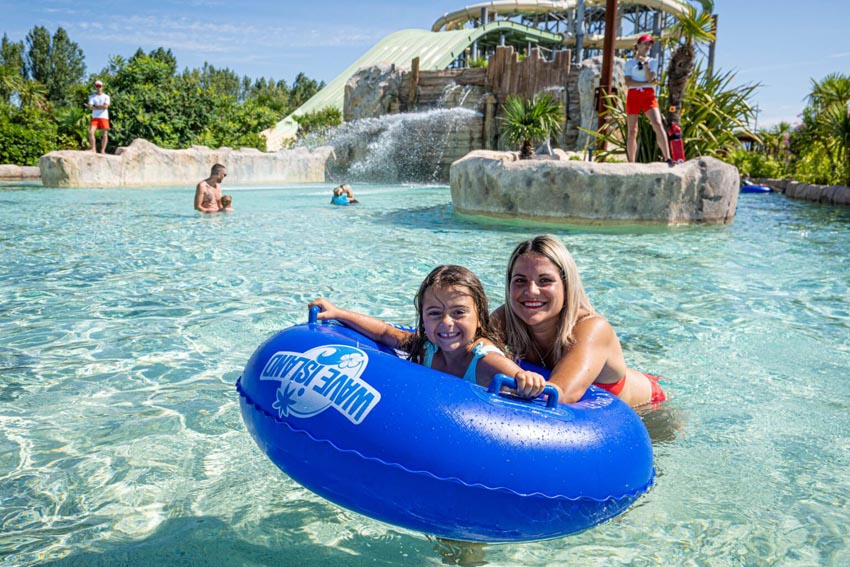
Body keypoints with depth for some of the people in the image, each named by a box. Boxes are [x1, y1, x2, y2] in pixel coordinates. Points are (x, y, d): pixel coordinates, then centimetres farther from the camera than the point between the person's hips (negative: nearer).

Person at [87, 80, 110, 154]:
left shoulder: (106, 96, 7)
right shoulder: (92, 97, 12)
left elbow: (105, 106, -9)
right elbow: (90, 107, -2)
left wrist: (95, 106, -2)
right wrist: (101, 107, -5)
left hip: (104, 118, -1)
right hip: (95, 118, 1)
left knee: (104, 135, -3)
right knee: (90, 132, -14)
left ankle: (103, 150, 0)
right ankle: (93, 149, -9)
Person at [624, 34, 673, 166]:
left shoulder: (653, 61, 13)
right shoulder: (629, 63, 9)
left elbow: (650, 79, -2)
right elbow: (628, 82, -4)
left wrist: (645, 64, -12)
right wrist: (647, 83, -11)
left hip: (648, 95, 0)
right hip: (633, 96, 0)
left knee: (658, 124, -19)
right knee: (632, 131, 0)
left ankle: (668, 159, -25)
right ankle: (631, 163, 6)